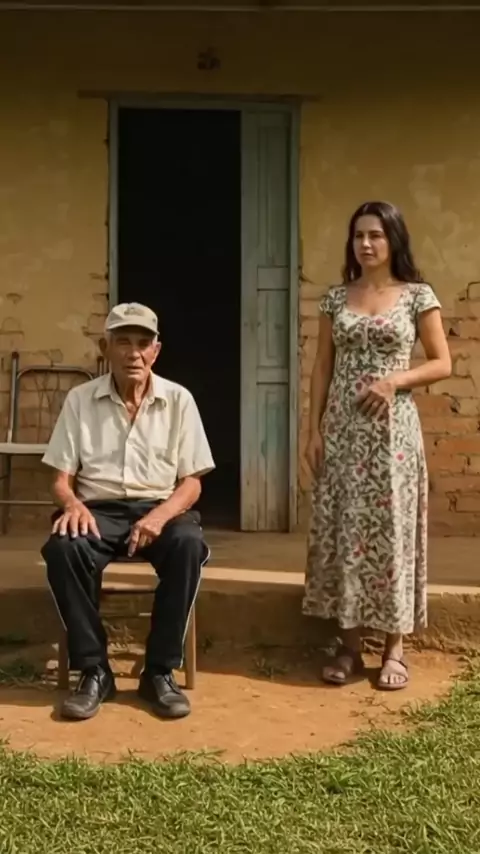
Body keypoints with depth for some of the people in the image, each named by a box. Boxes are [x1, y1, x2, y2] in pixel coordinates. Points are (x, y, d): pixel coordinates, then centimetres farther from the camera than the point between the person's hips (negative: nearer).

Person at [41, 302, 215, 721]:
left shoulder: (178, 399, 3)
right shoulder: (80, 400, 4)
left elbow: (192, 482, 1)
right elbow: (62, 478, 4)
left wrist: (159, 515, -20)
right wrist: (73, 504, -20)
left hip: (161, 507, 0)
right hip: (99, 510, 0)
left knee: (189, 544, -34)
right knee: (62, 547, -33)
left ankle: (160, 671, -19)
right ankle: (94, 670, -17)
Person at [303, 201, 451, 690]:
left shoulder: (417, 296, 1)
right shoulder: (336, 298, 9)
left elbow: (442, 364, 1)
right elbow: (322, 368, 9)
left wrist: (394, 381, -15)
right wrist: (314, 430, 1)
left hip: (392, 429, -3)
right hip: (341, 430, 3)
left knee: (391, 531, 0)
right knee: (342, 532, 3)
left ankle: (394, 650, 11)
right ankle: (349, 646, 13)